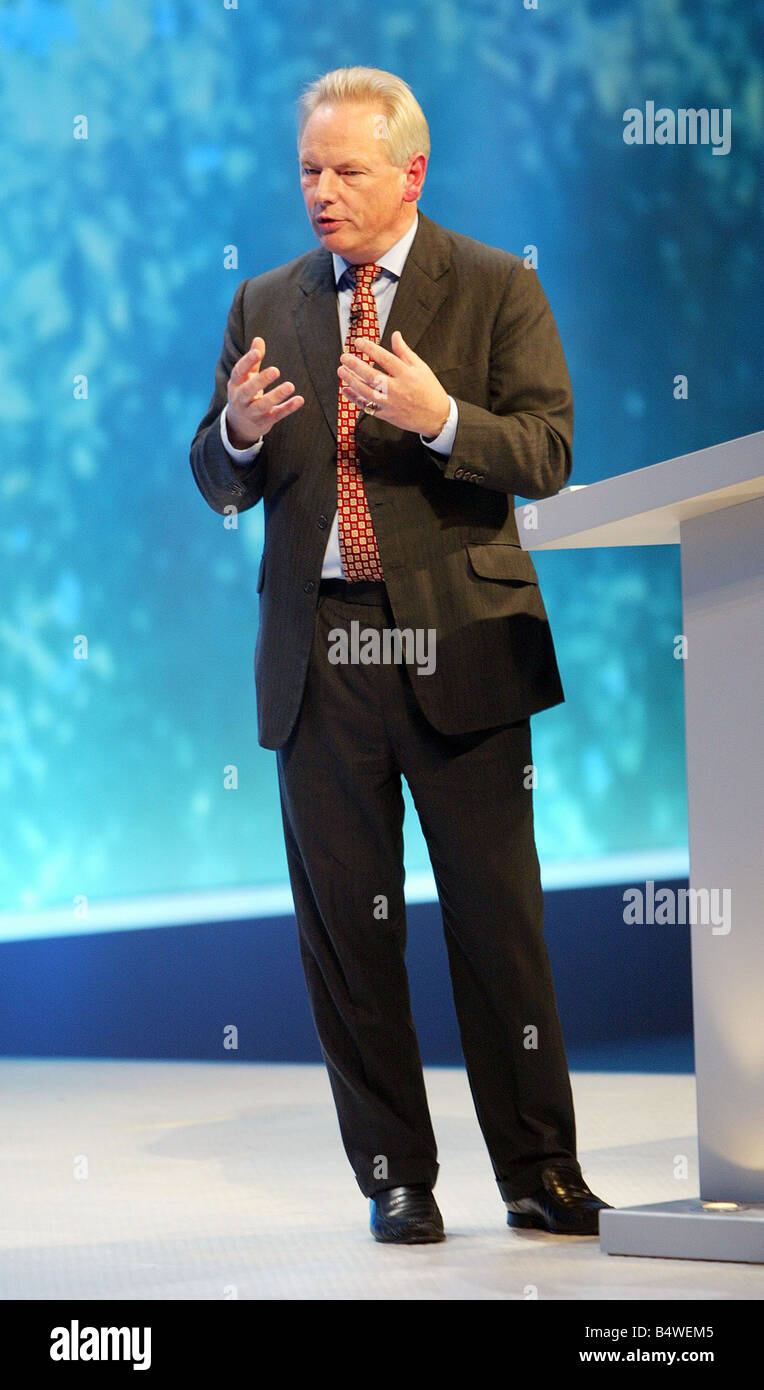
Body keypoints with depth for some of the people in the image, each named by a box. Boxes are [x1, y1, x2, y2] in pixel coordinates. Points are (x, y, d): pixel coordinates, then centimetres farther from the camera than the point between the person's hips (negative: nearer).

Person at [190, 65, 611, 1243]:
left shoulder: (496, 288, 3)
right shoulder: (266, 305, 12)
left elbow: (547, 456, -6)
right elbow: (220, 486, 10)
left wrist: (439, 419, -23)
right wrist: (238, 433, -12)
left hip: (456, 644, -3)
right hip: (318, 651, 3)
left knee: (500, 919, 1)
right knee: (346, 927, 4)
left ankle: (539, 1169, 11)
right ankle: (395, 1176, 14)